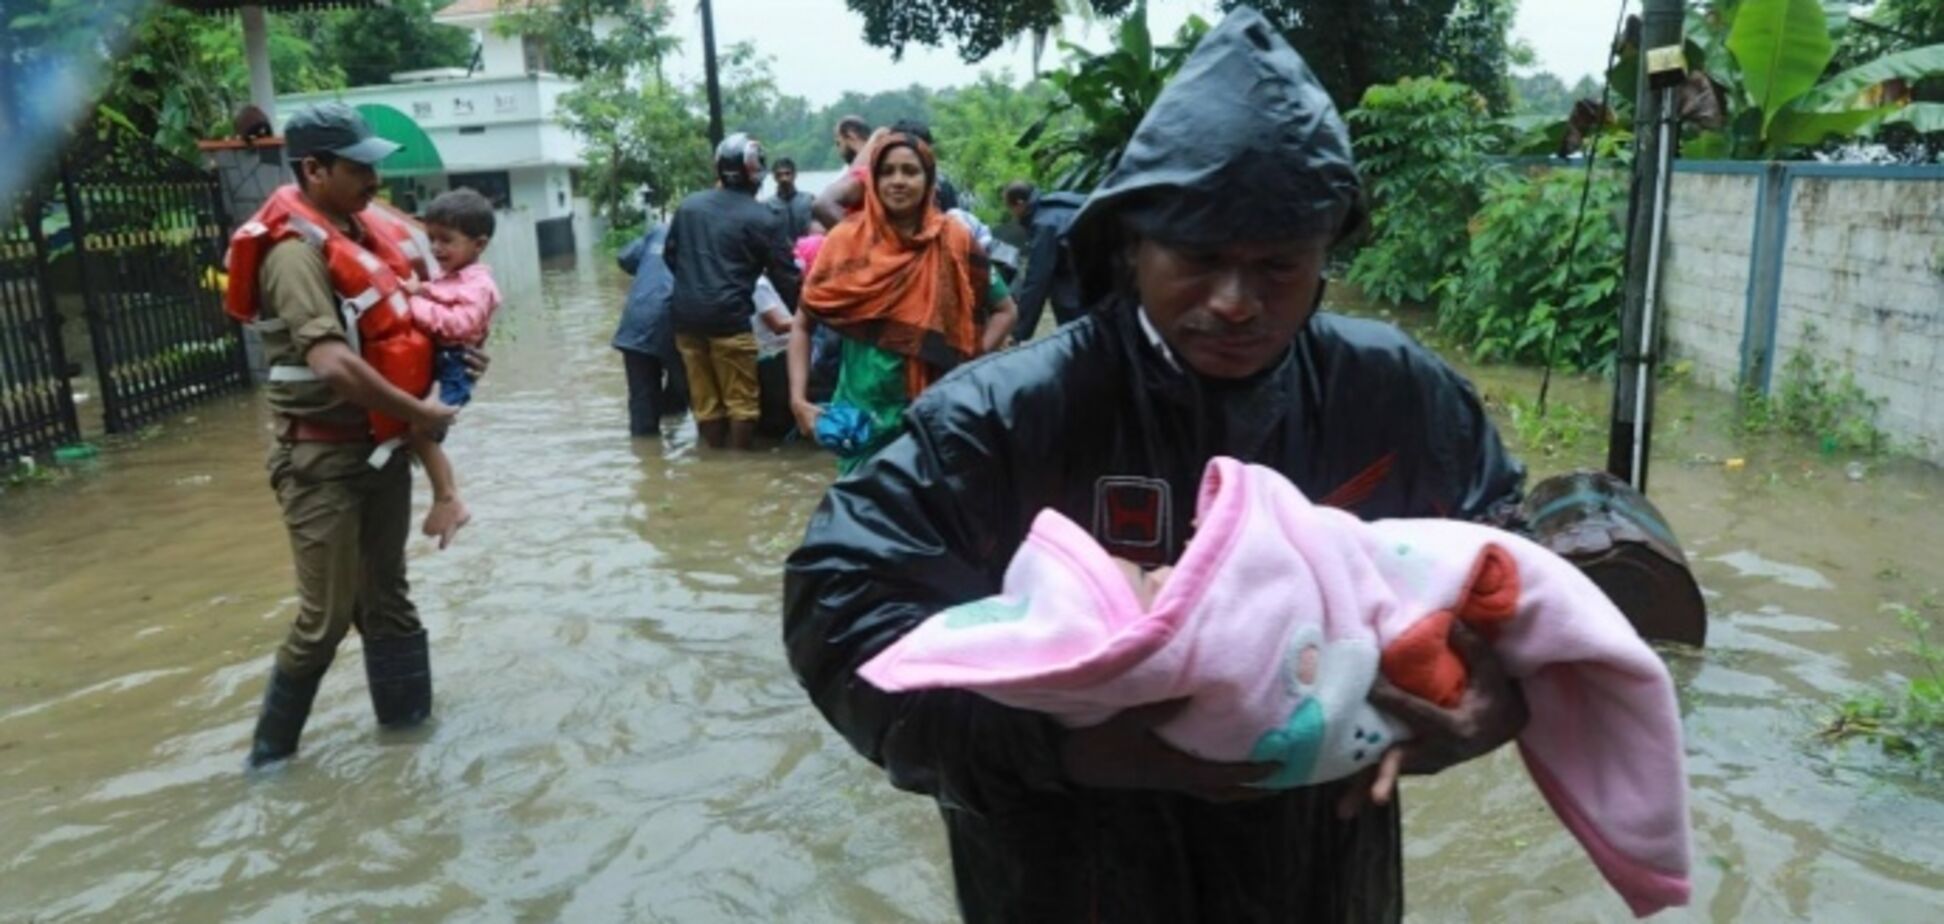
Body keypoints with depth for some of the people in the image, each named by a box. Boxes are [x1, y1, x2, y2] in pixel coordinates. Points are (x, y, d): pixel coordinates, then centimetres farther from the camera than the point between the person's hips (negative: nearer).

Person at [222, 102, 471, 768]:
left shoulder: (367, 228, 5)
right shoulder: (296, 251, -20)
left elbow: (403, 312, 20)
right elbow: (332, 364, -31)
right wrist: (417, 412, -20)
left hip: (381, 441, 8)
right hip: (322, 454, -8)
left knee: (385, 593, 16)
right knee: (326, 616, 0)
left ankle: (407, 715, 29)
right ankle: (270, 747, 18)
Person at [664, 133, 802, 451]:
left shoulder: (688, 205, 9)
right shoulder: (762, 219, -5)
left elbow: (669, 256, 18)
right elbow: (785, 276, -4)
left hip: (685, 315, 6)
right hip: (729, 316, -6)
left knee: (704, 398, 13)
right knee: (741, 399, 5)